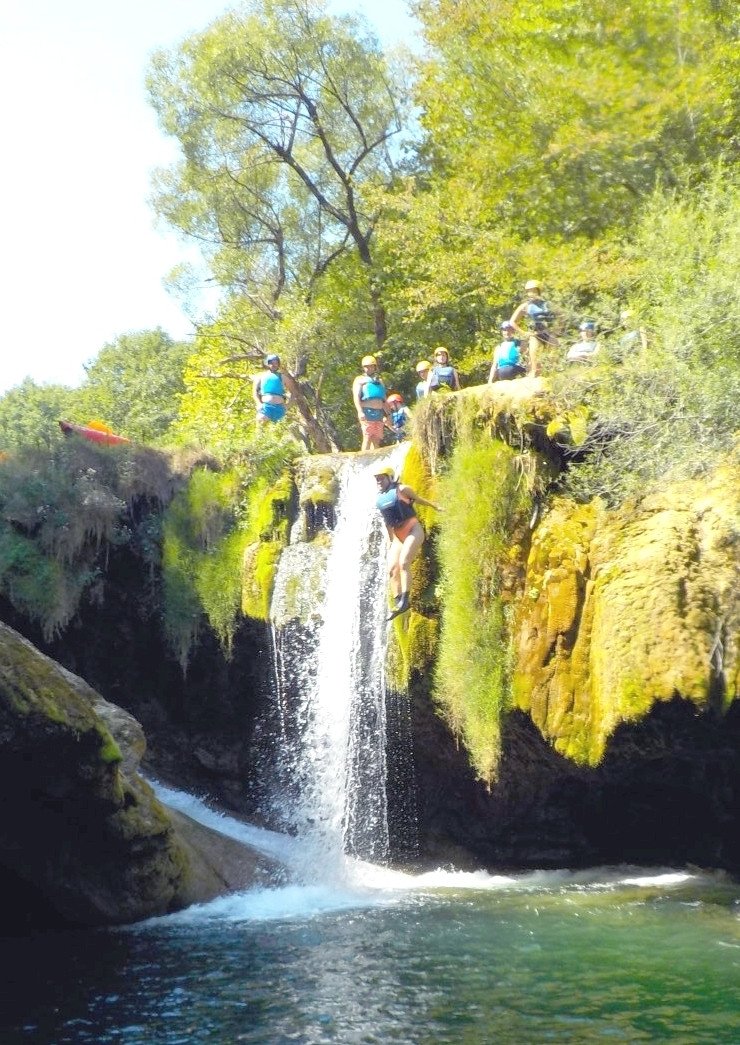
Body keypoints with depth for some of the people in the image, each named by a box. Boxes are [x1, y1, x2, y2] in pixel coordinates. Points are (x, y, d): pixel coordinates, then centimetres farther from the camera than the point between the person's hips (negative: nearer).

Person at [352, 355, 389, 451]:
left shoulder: (379, 381, 24)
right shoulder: (360, 379, 8)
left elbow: (383, 400, 26)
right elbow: (356, 397, -5)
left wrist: (386, 414, 18)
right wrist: (360, 411, -19)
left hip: (379, 413, 5)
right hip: (367, 412, -5)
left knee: (376, 440, 2)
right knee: (367, 438, -13)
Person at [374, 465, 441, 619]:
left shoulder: (401, 490, -3)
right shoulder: (379, 500, 12)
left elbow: (418, 499, 12)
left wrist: (435, 507, 25)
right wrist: (391, 541, 22)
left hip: (413, 530, -6)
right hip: (398, 537, 6)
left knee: (403, 563, -23)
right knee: (392, 569, -8)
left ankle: (405, 601, -27)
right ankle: (398, 603, -9)